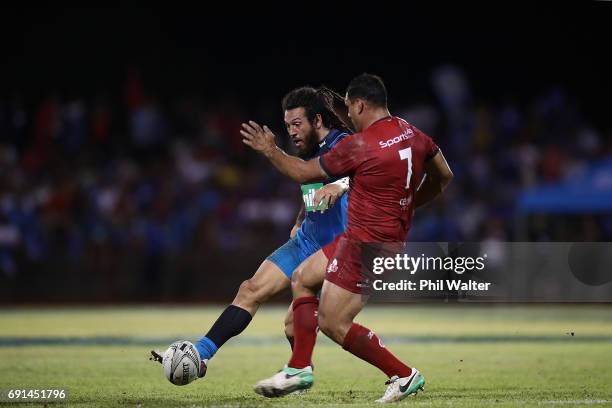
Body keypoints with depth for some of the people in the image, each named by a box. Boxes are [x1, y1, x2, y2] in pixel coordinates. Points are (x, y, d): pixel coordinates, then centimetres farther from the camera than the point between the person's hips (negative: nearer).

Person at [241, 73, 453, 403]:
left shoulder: (358, 146, -19)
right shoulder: (413, 135, 2)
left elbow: (304, 173, -7)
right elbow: (443, 177, 13)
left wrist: (270, 150, 8)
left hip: (367, 245, -10)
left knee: (333, 324, -3)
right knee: (303, 277, 19)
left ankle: (403, 375, 1)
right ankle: (299, 368, 19)